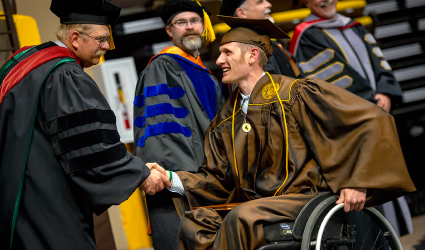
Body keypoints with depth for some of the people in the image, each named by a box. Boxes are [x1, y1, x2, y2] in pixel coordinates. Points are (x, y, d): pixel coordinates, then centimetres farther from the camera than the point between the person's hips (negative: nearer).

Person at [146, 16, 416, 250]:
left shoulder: (296, 95, -6)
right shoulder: (226, 121, 13)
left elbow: (373, 121, -10)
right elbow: (218, 180, 11)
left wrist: (357, 182, -15)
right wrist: (172, 178, -4)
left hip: (306, 200, -6)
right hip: (254, 206, 6)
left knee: (241, 219, -32)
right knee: (193, 224, -16)